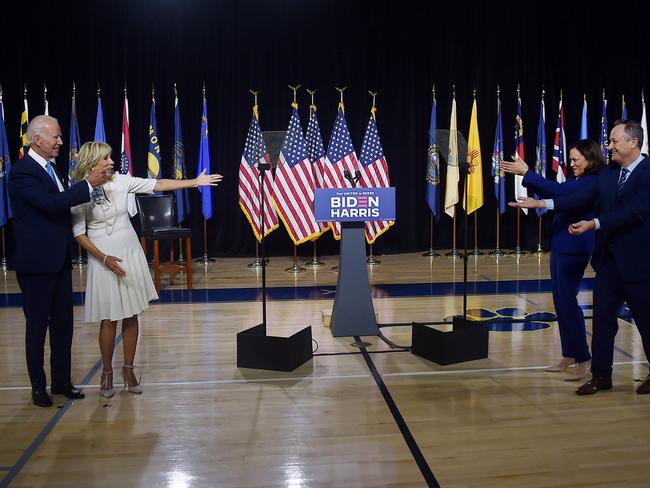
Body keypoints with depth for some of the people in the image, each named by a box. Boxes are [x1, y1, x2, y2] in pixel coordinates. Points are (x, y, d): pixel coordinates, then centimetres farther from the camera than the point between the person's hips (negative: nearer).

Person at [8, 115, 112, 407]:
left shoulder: (49, 166, 11)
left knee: (63, 323, 14)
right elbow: (51, 203, -28)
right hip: (36, 263, -8)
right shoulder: (22, 172, -16)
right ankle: (38, 386, 19)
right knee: (37, 326, 5)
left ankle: (61, 380, 26)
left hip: (59, 260, 8)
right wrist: (89, 183, -27)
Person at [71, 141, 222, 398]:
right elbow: (79, 233, -8)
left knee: (131, 315, 8)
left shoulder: (121, 181, -1)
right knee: (109, 319, 0)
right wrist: (104, 258, -17)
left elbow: (157, 184, -1)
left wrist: (195, 182, -3)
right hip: (103, 258, -3)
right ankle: (107, 373, 19)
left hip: (130, 254, 4)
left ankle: (129, 369, 22)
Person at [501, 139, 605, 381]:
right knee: (561, 302, 12)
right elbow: (551, 194, 21)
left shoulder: (593, 182, -14)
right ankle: (568, 356, 21)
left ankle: (582, 359, 0)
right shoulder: (579, 181, 15)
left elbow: (558, 191, -25)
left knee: (568, 301, -8)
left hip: (573, 250, -10)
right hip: (560, 246, 10)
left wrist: (527, 173, -21)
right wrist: (525, 174, 10)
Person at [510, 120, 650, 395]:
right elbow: (583, 197, 0)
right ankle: (601, 375, 18)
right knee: (602, 318, 8)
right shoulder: (607, 172, 8)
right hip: (607, 258, 6)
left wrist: (595, 224, -26)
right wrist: (541, 203, -9)